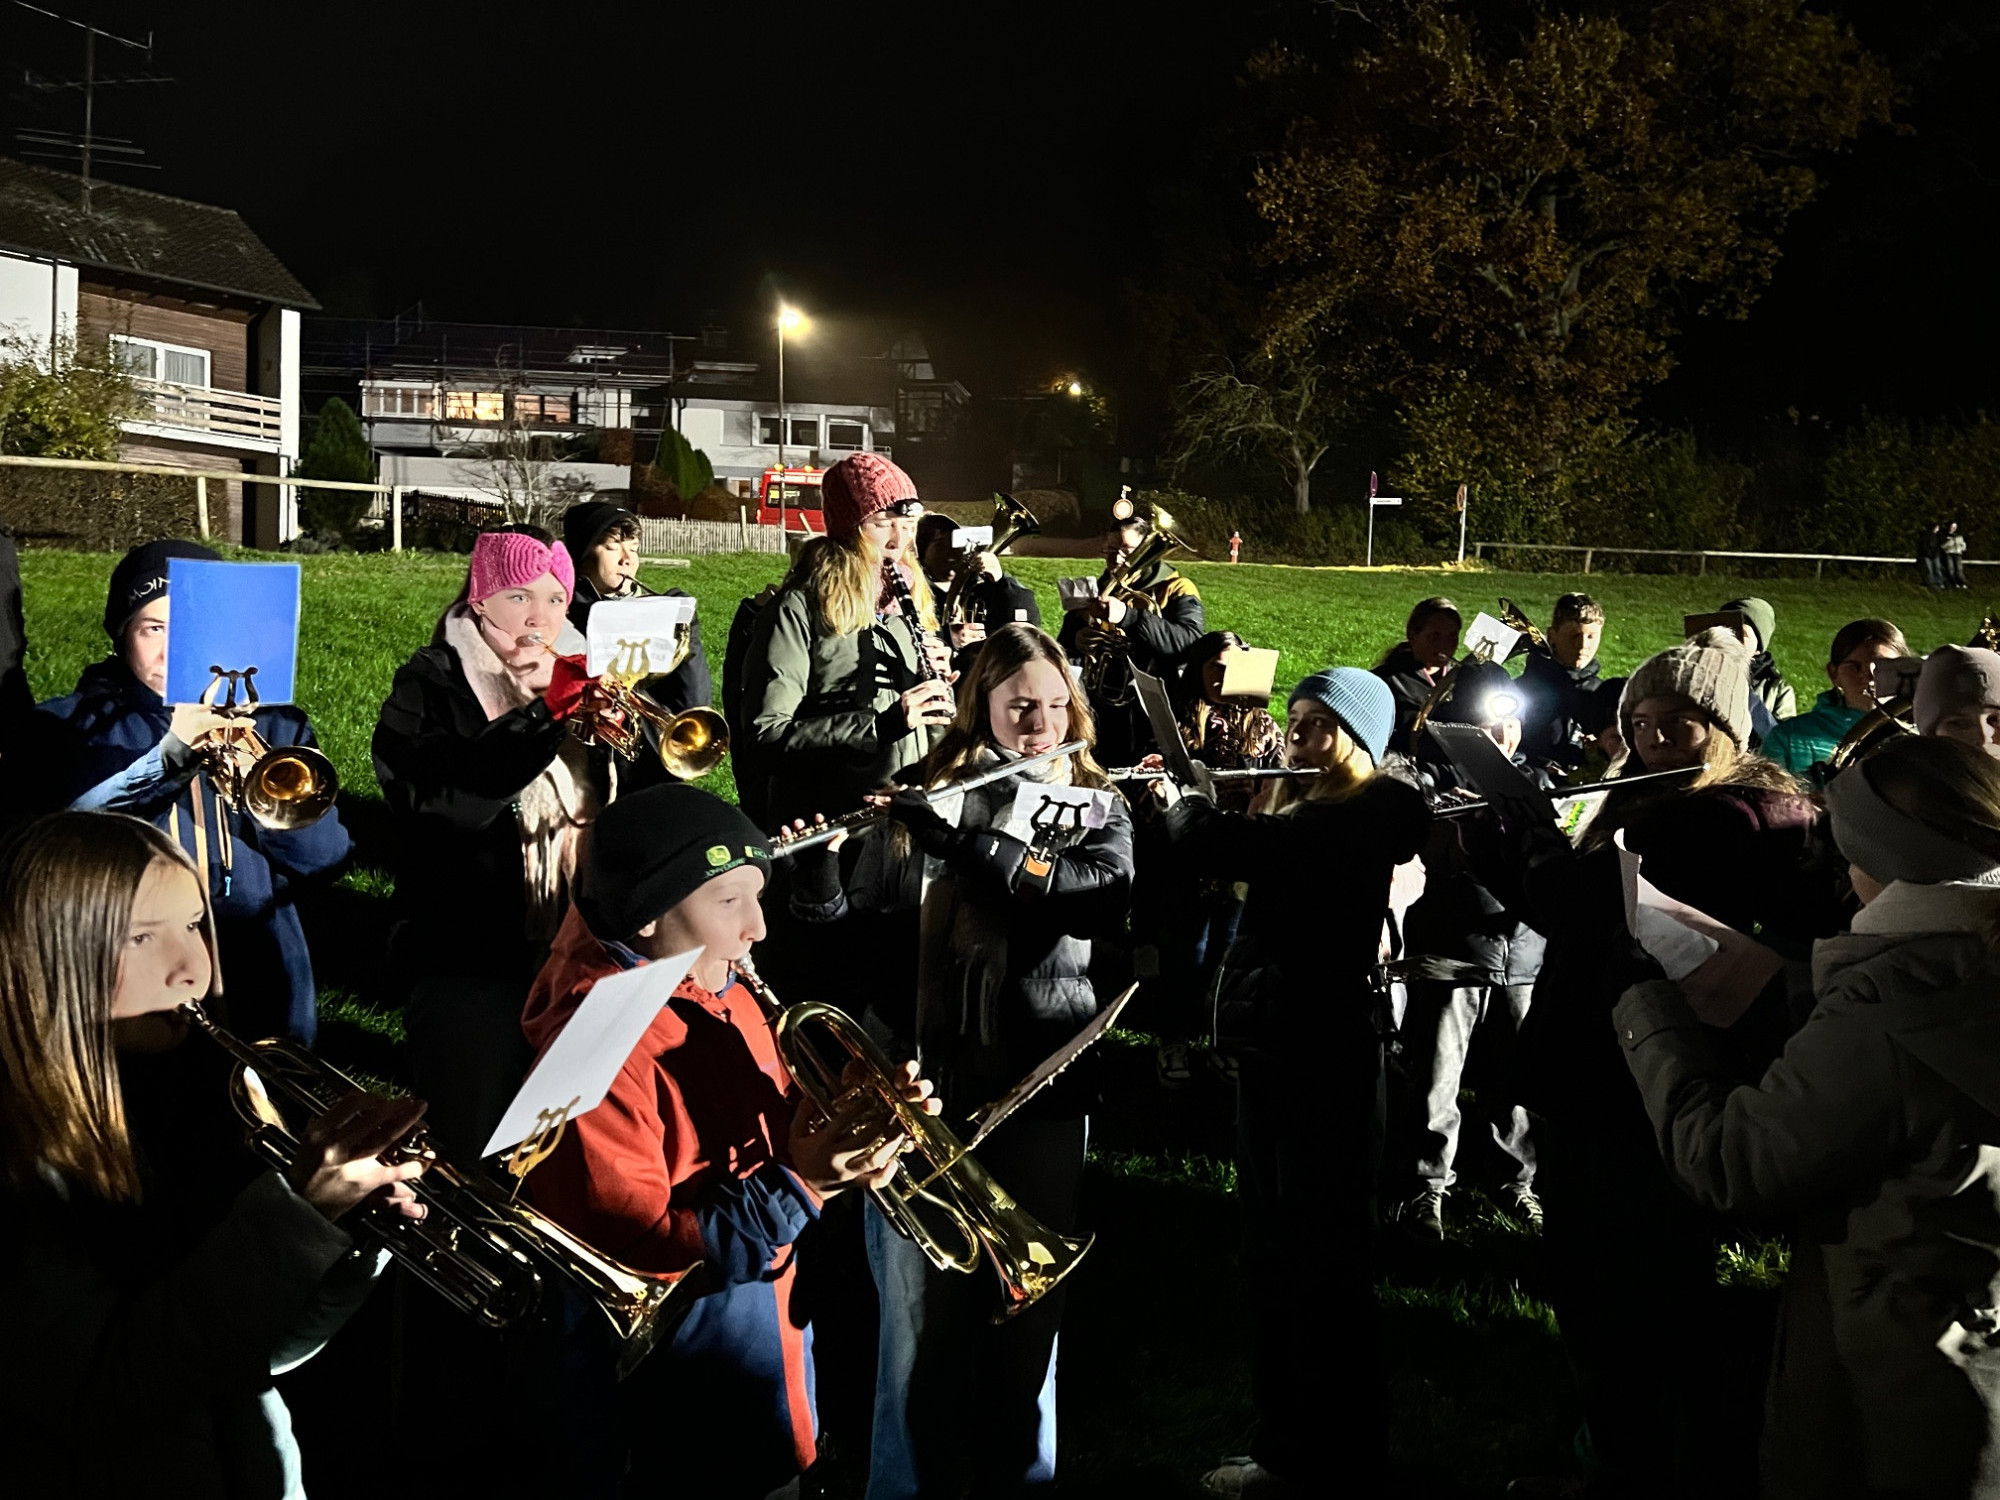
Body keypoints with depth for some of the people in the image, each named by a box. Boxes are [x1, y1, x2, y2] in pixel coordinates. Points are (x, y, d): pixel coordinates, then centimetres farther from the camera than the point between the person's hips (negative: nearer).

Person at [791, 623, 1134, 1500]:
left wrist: (965, 841, -21)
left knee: (1029, 1306, 9)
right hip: (923, 1080, 0)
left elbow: (1106, 901, -16)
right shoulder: (925, 798, 6)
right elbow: (833, 909, 7)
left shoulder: (1097, 811, 5)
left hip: (1039, 1089, 0)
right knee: (921, 1307, 3)